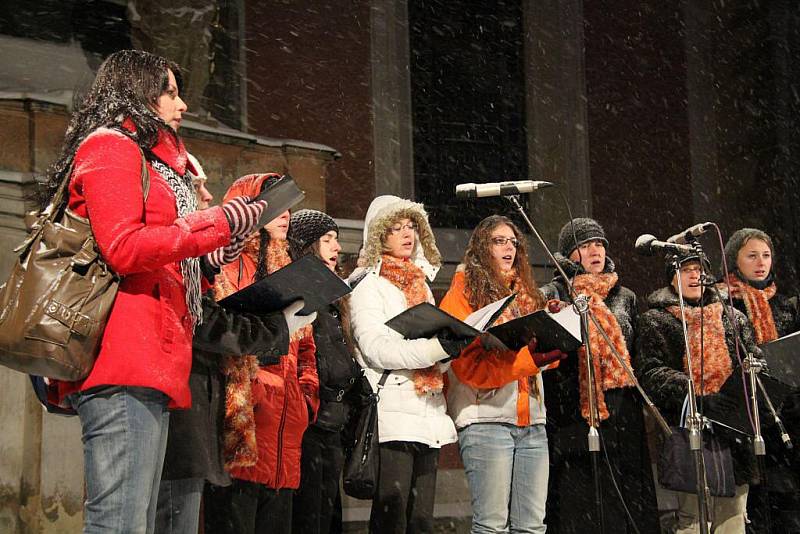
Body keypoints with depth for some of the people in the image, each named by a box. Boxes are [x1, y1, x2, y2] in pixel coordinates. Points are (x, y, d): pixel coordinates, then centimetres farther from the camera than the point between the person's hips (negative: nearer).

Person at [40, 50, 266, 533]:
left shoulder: (154, 160, 30)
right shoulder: (110, 145, 0)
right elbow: (123, 248, -13)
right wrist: (219, 224, -6)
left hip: (147, 362, 10)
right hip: (124, 356, -10)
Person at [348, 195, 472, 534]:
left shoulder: (421, 283, 22)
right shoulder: (368, 286, -1)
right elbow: (377, 349, -16)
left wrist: (456, 348, 2)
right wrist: (441, 346, -24)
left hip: (429, 415, 7)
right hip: (393, 415, -7)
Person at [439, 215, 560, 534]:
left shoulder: (525, 293, 21)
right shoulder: (465, 293, 0)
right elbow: (469, 364, -12)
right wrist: (529, 358, -22)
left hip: (532, 421, 6)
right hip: (486, 420, -6)